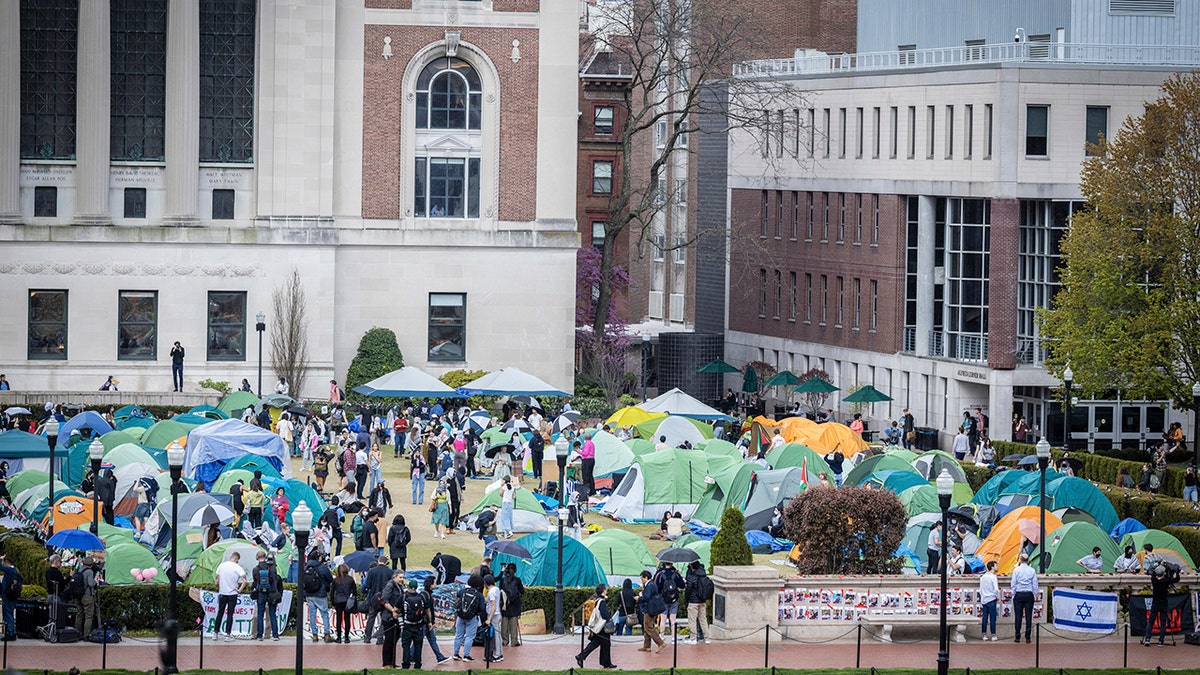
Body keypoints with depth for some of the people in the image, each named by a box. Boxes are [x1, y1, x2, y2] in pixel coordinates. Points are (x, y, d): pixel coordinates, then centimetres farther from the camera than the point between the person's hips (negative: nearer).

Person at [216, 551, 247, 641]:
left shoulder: (221, 566, 0)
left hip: (222, 593, 3)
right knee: (230, 614, 2)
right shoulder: (237, 567, -10)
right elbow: (244, 581, -18)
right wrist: (240, 590, -6)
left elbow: (217, 580, 4)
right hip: (232, 594, -3)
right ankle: (228, 635, 0)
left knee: (220, 613, 14)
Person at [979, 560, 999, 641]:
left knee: (985, 617, 9)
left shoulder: (983, 577, 9)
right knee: (992, 618, -1)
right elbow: (996, 589, -15)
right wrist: (998, 598, -1)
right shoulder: (993, 577, -11)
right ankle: (993, 635, -1)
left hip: (984, 600, 6)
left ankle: (984, 635, 9)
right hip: (991, 599, -6)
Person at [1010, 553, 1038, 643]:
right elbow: (1035, 584, 2)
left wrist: (1013, 595, 6)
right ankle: (1028, 637, 1)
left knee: (1018, 616, 2)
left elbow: (1013, 584, -3)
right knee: (1028, 616, 2)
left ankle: (1017, 637, 1)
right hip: (1029, 594, 1)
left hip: (1018, 595, -1)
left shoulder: (1016, 570, -3)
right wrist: (1035, 596, 11)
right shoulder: (1032, 570, 0)